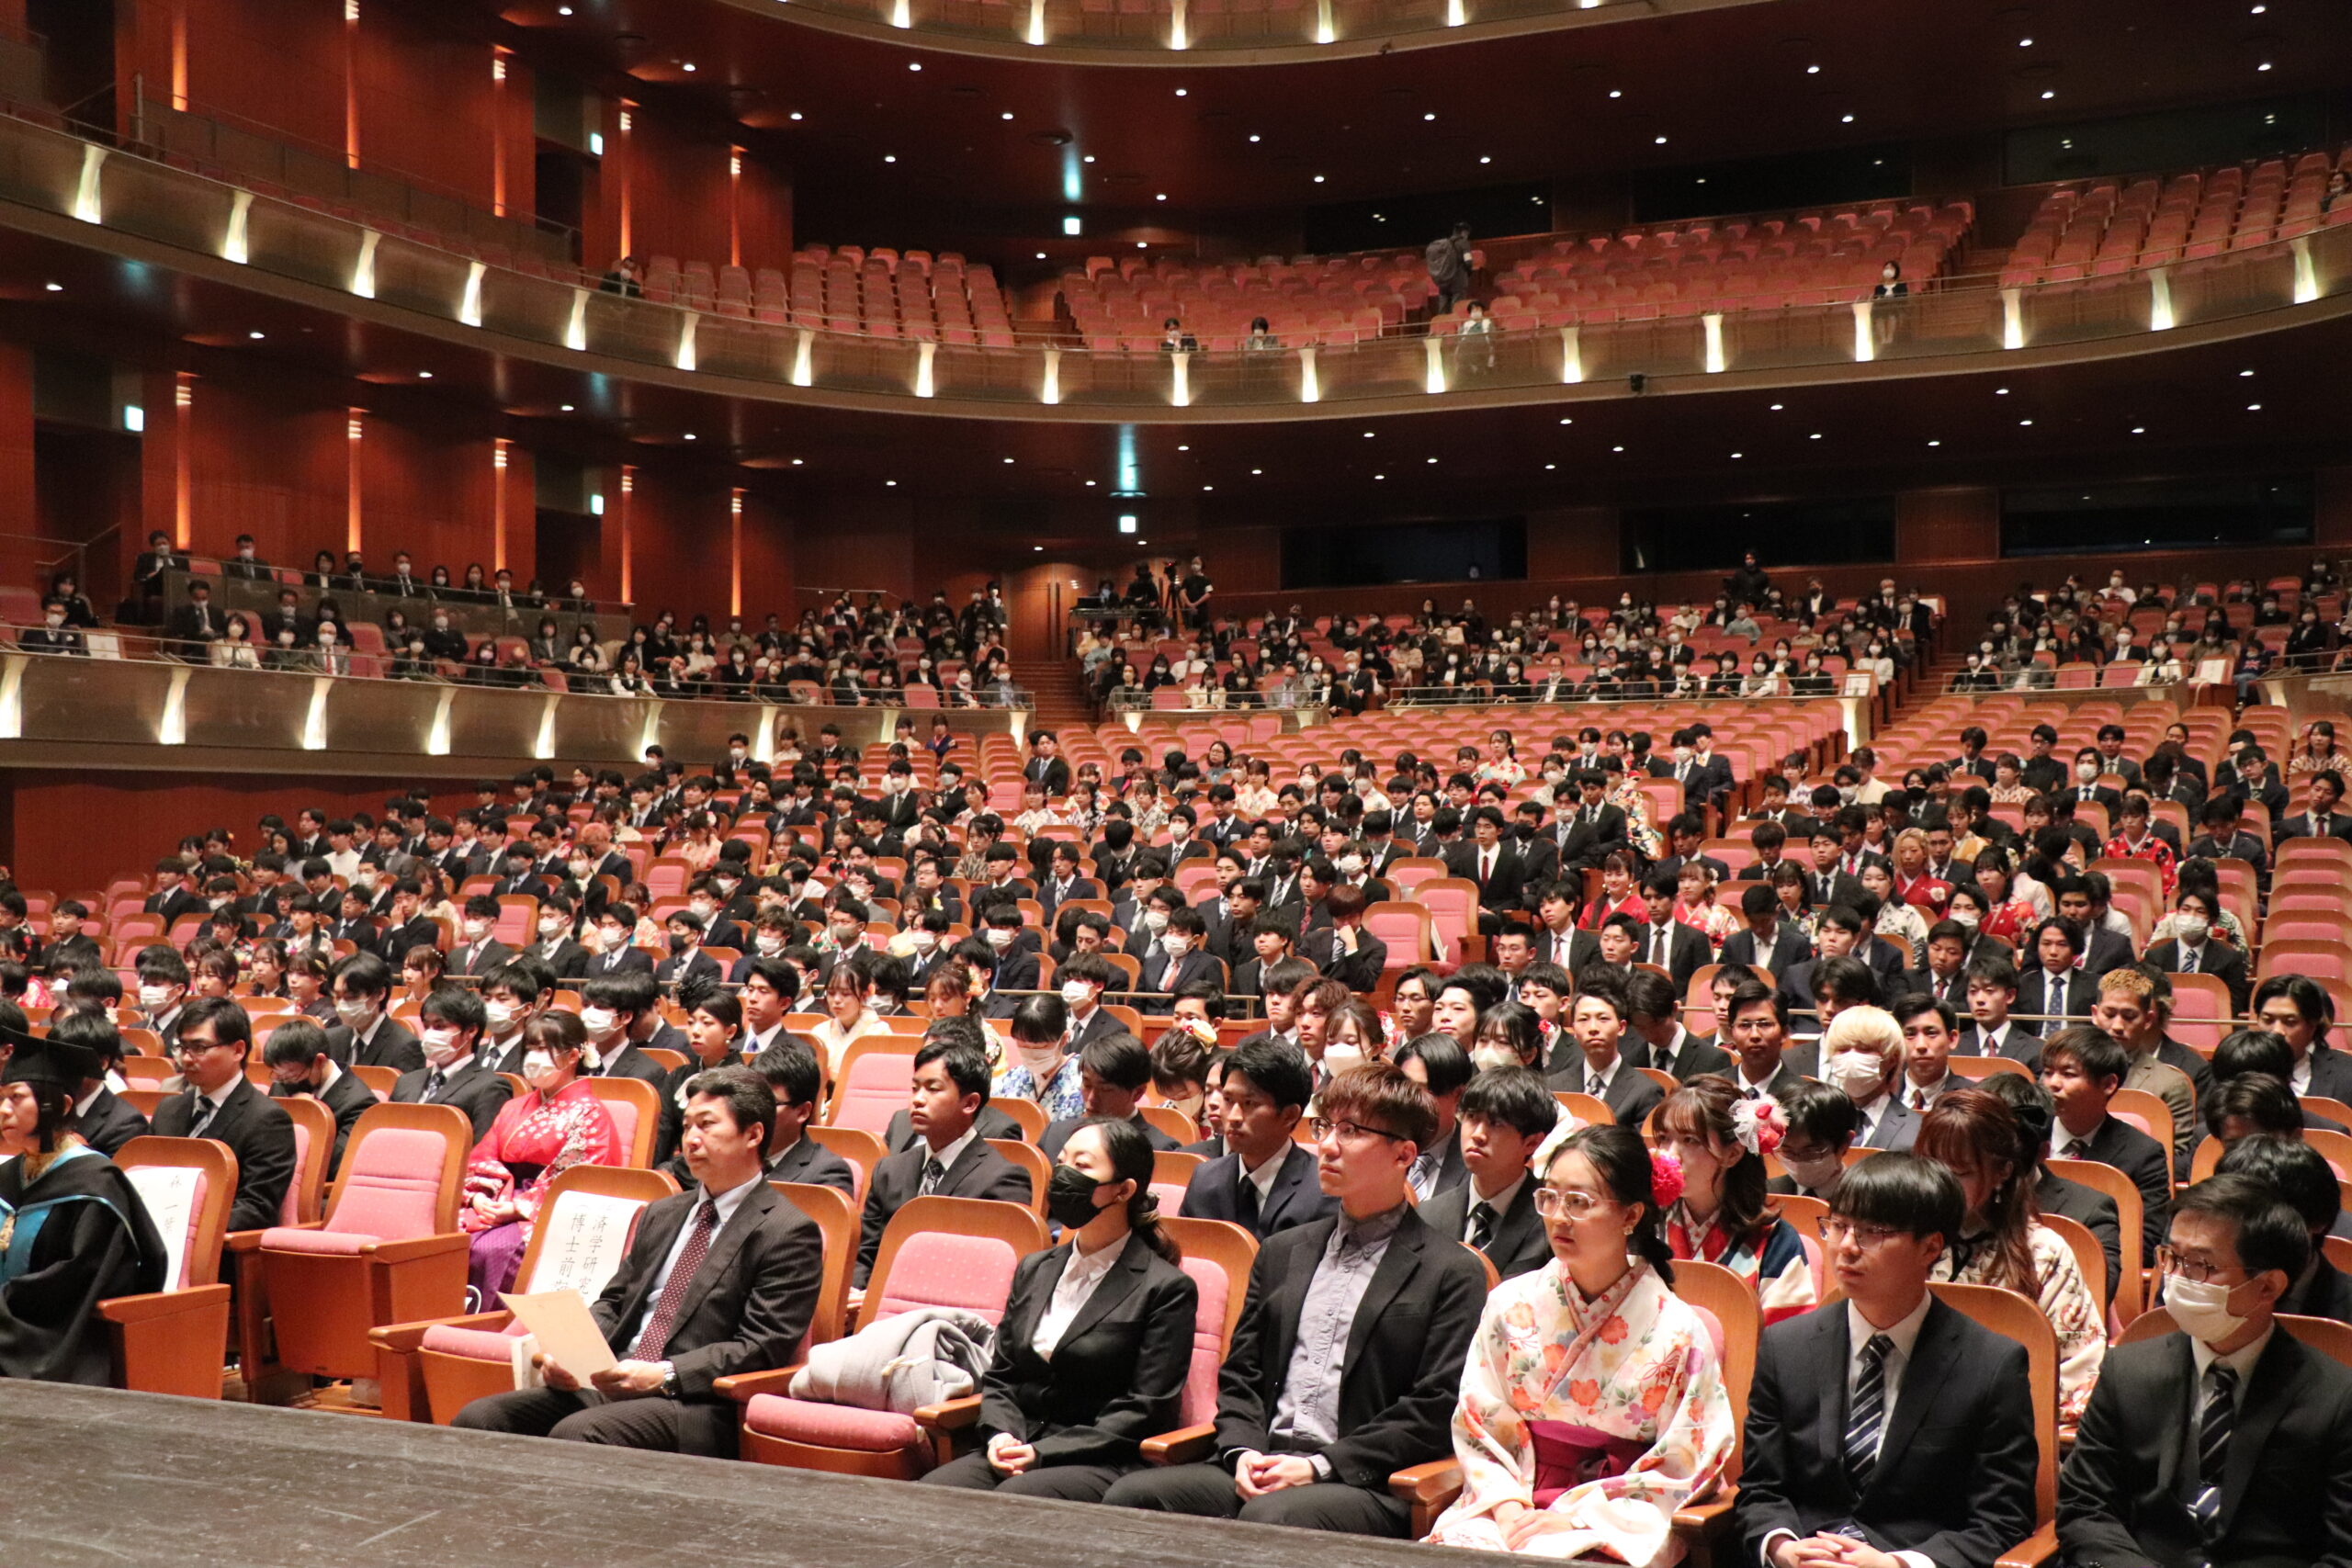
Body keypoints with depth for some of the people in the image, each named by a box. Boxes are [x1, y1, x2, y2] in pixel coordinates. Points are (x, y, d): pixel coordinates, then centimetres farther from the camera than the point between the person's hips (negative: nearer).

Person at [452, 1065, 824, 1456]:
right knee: (479, 1418, -14)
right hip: (611, 1382, 7)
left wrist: (664, 1375, -19)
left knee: (576, 1434, -34)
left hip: (694, 1405, -7)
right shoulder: (662, 1214, 23)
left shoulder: (788, 1234, -2)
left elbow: (762, 1348, -10)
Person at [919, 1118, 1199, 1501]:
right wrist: (1001, 1435, -3)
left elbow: (1146, 1411, -6)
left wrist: (1043, 1452, -13)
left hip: (1102, 1465, -5)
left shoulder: (1167, 1289, -2)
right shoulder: (1034, 1270, 19)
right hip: (1013, 1453, 5)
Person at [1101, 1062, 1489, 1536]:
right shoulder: (1282, 1252, 22)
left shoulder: (1453, 1274, 3)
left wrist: (1321, 1465, -13)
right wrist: (1243, 1450, -2)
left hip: (1363, 1484, -5)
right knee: (1130, 1496, -20)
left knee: (1269, 1518, -37)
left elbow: (1435, 1411, -5)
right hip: (1260, 1465, 6)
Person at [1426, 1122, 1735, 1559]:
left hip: (1613, 1526, -3)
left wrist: (1573, 1518, -10)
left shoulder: (1678, 1333, -5)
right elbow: (1480, 1428, 6)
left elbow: (1677, 1470, -2)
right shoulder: (1511, 1306, 3)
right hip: (1510, 1504, 3)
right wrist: (1508, 1510, -10)